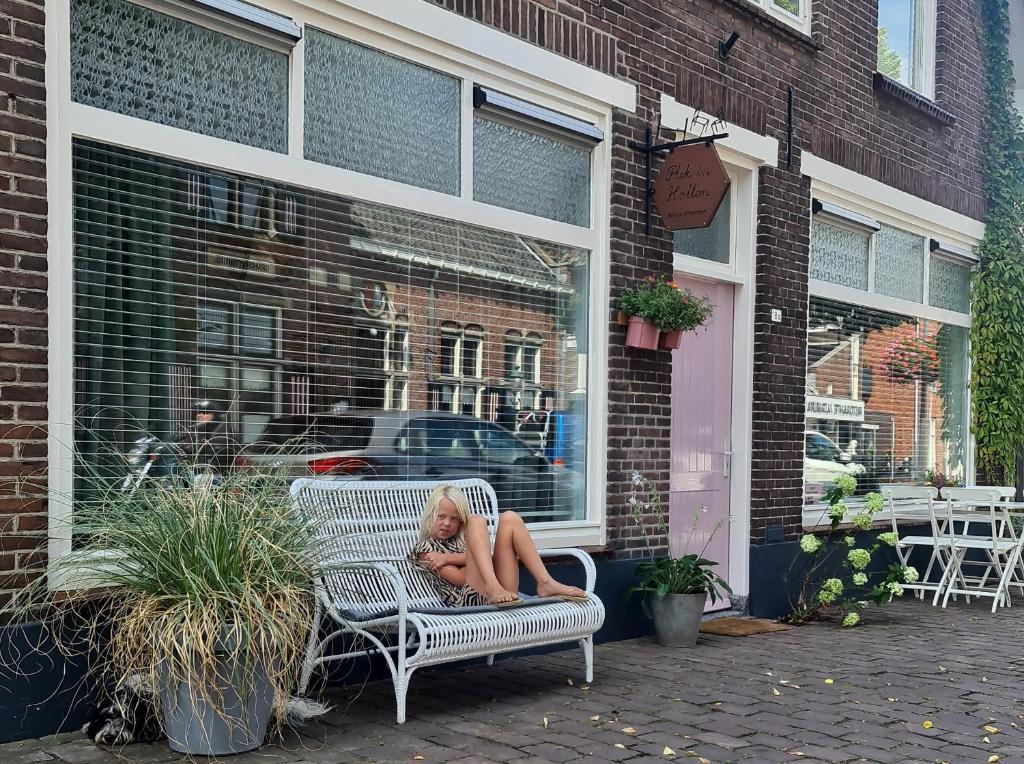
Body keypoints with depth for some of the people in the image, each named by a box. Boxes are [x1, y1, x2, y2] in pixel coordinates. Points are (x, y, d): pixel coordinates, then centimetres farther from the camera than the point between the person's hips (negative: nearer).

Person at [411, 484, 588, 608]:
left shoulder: (463, 537, 30)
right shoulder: (425, 548, 13)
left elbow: (485, 559, 7)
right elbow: (459, 578, -2)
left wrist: (451, 557, 0)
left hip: (499, 598, 5)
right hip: (469, 599, -5)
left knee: (509, 518, -4)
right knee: (477, 521, -15)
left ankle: (546, 584, -18)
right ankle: (493, 587, -40)